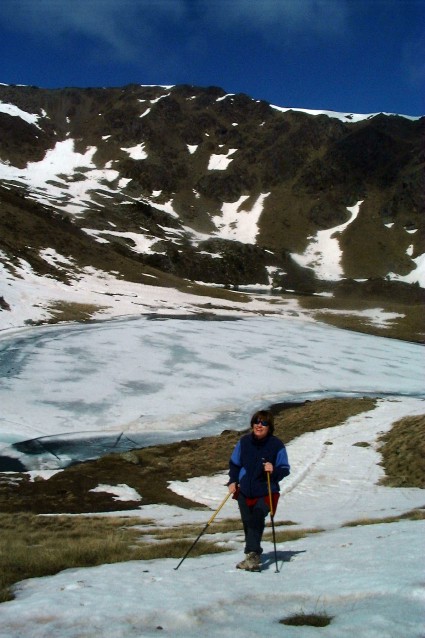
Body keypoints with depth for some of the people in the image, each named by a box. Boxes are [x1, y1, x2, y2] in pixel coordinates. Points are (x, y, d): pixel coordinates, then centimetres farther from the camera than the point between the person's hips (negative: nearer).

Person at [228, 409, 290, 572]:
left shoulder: (277, 445, -9)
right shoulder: (244, 442, 0)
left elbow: (284, 469, -3)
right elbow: (234, 463, 13)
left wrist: (273, 471, -23)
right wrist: (233, 481, 0)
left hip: (266, 493, -4)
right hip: (244, 492, 4)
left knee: (256, 520, -22)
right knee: (248, 523, 9)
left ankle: (252, 555, -22)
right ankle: (254, 557, 22)